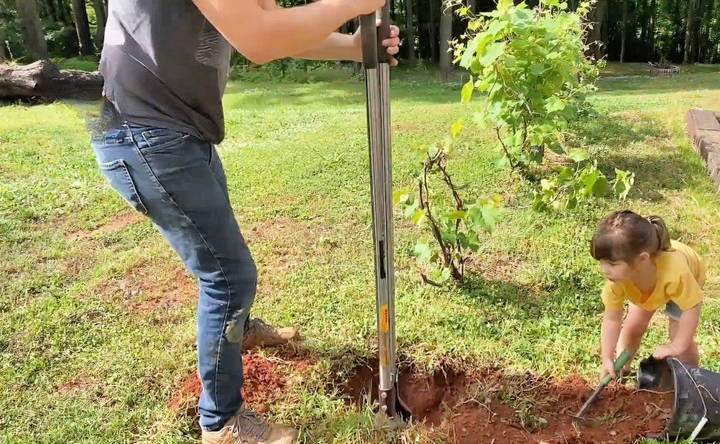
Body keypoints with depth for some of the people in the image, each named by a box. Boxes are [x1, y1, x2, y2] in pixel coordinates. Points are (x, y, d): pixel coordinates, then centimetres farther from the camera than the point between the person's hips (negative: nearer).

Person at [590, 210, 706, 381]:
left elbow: (692, 308, -33)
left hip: (689, 281, -2)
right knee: (633, 326, 1)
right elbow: (611, 319, -29)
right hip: (642, 285, 2)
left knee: (681, 336, -8)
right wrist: (607, 359, -31)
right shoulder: (616, 279, -39)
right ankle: (621, 371, 24)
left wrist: (677, 347, -29)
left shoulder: (675, 272, -49)